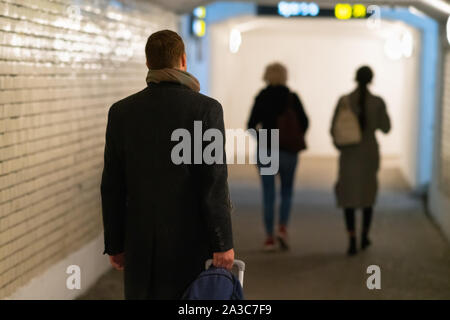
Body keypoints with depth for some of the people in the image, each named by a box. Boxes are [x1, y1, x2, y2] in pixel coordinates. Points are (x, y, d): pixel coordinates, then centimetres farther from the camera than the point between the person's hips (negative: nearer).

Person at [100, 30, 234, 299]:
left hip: (142, 241, 3)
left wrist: (115, 245, 10)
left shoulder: (121, 112, 1)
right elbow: (214, 183, -14)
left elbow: (112, 186, 3)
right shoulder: (206, 109, -9)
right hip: (191, 237, -3)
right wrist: (223, 244, -9)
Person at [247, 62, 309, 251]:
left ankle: (269, 237, 3)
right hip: (288, 151, 0)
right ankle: (283, 228, -2)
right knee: (287, 191, 16)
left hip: (265, 150, 0)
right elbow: (304, 122, -7)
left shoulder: (261, 98, -2)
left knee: (268, 194, 5)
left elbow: (251, 125, -5)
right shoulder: (292, 98, -1)